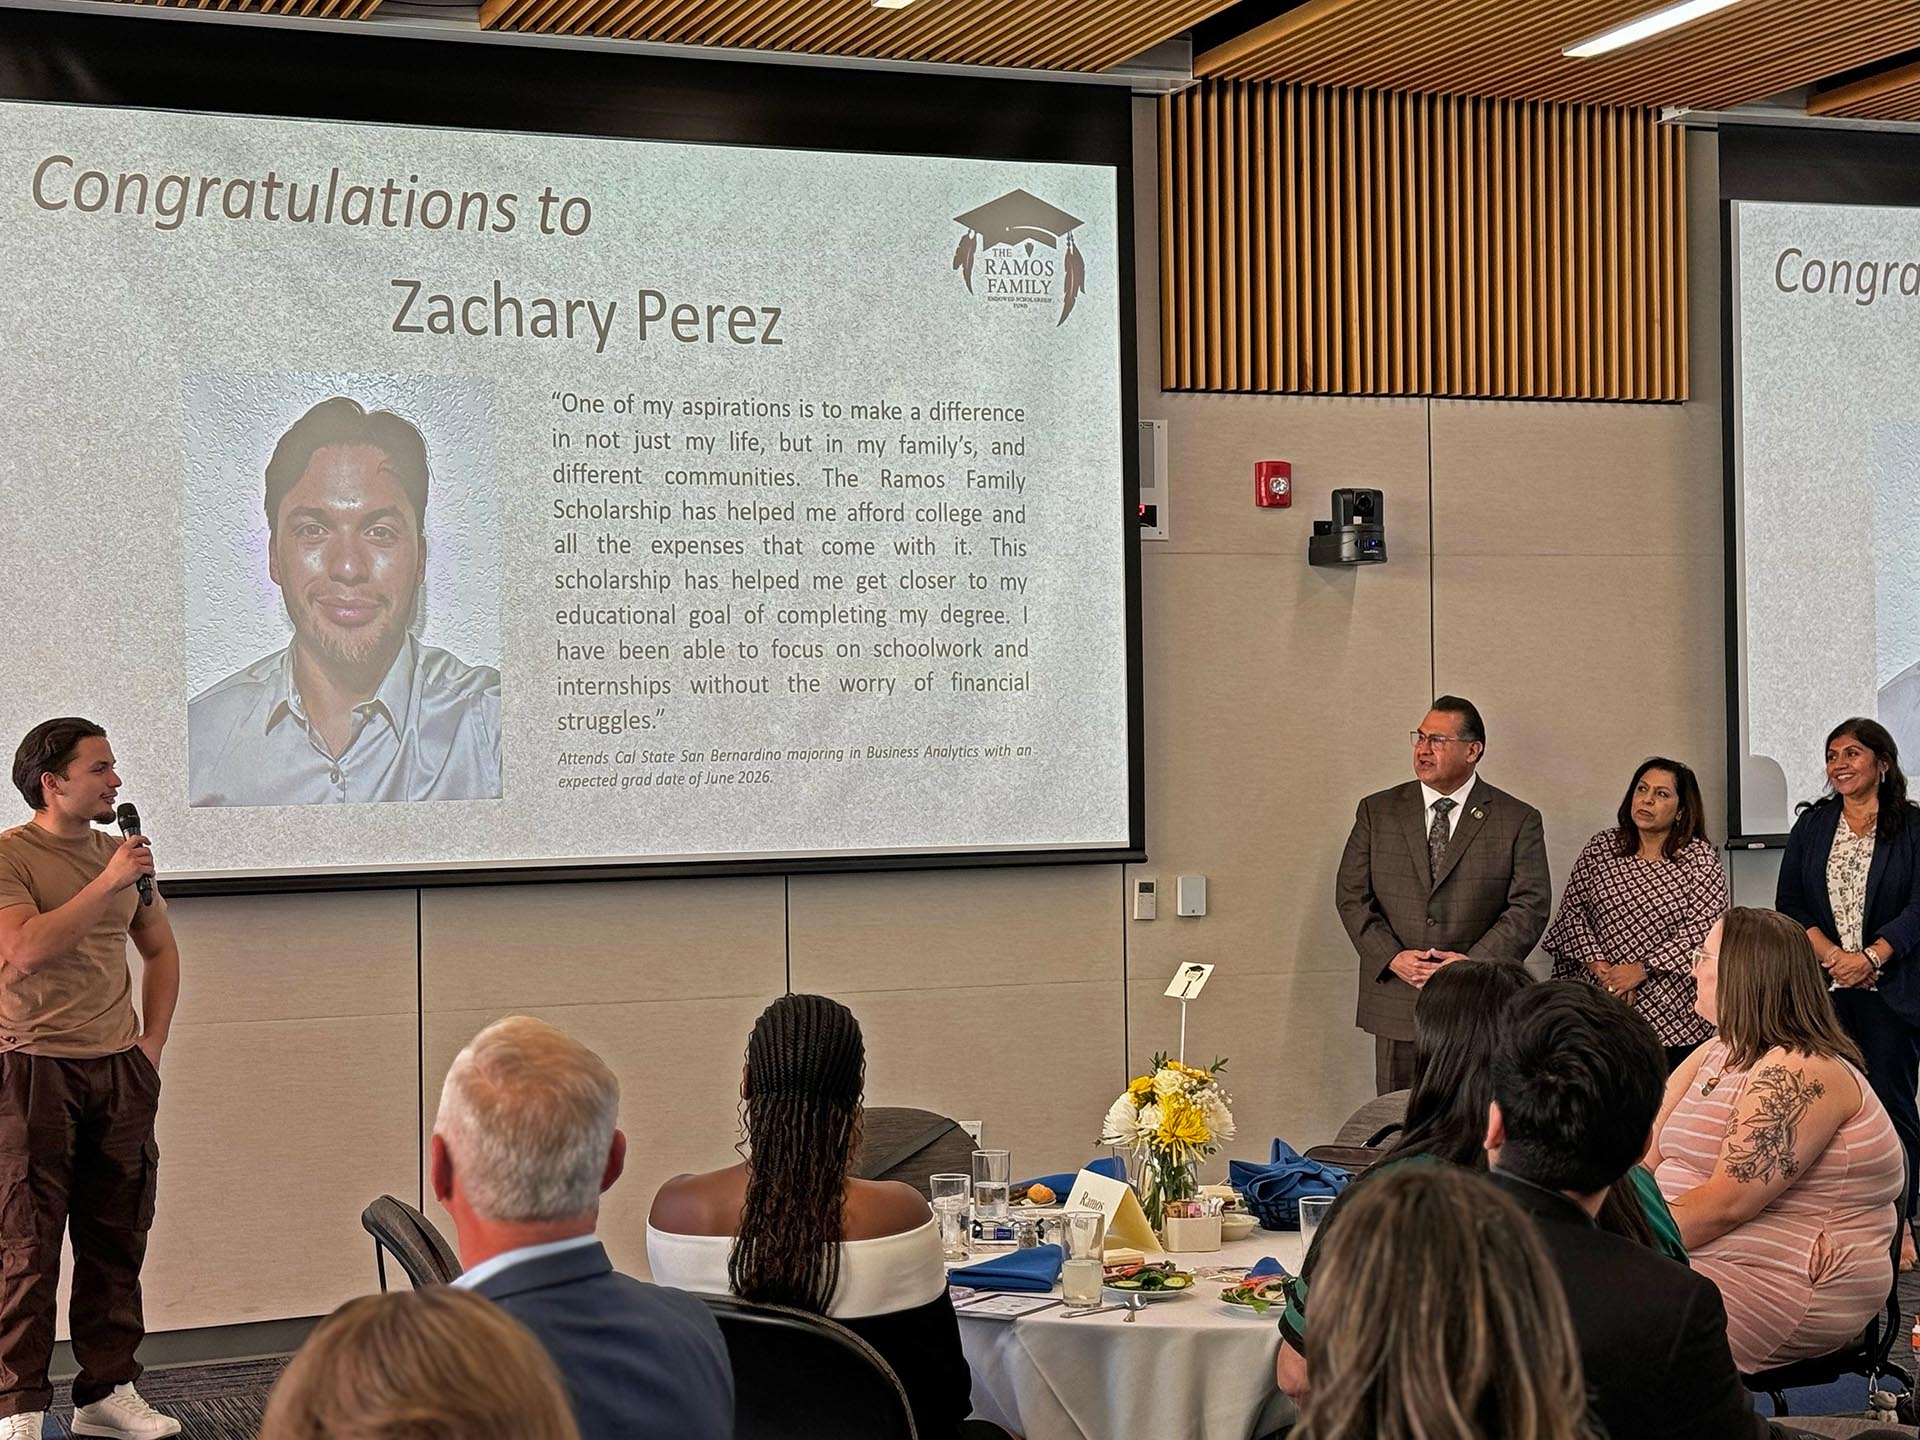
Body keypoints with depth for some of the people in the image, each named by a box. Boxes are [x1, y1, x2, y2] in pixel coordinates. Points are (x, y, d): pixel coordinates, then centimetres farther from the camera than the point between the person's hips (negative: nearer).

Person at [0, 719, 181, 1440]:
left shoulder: (121, 853, 12)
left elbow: (160, 949, 24)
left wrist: (152, 1043, 13)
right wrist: (108, 882, -23)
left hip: (120, 1072, 6)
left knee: (116, 1241, 10)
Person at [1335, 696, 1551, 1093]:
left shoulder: (1518, 821, 2)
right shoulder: (1377, 811, 8)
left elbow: (1530, 905, -4)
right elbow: (1352, 895, 5)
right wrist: (1392, 957, -9)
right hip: (1397, 1006, 2)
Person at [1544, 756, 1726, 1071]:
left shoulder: (1699, 857, 1)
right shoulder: (1600, 848, 10)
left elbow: (1702, 930, -8)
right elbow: (1571, 910, 7)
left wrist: (1641, 969, -13)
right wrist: (1598, 965, -7)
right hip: (1599, 1004, 2)